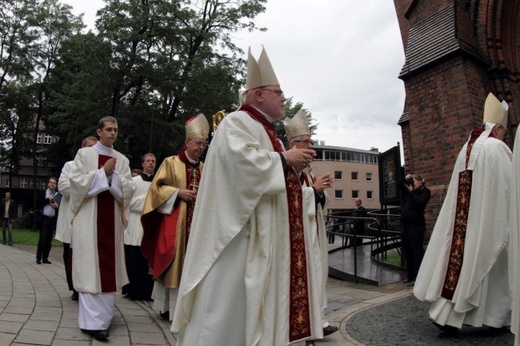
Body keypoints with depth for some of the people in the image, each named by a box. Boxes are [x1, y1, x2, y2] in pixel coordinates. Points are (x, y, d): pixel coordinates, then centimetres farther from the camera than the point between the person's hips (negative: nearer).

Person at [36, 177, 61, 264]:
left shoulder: (58, 195, 6)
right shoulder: (43, 192, 5)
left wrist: (57, 206, -16)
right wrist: (48, 199, -12)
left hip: (53, 220, 2)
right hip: (44, 219, -2)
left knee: (49, 240, 5)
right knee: (42, 239, -3)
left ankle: (45, 258, 13)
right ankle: (38, 258, 5)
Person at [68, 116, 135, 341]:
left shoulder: (122, 160, 12)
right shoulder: (84, 154, 4)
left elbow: (129, 189, 4)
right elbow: (77, 181, -7)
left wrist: (114, 175, -10)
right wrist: (103, 171, -11)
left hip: (112, 219, 3)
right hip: (88, 218, -3)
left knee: (108, 267, 5)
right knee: (90, 267, -5)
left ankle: (101, 317, 17)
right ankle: (92, 321, -1)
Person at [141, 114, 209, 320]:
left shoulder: (203, 168, 13)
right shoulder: (171, 163, -1)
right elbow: (157, 187, -4)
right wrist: (178, 192, -15)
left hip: (196, 223, 5)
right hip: (173, 222, -5)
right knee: (172, 262, -1)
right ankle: (168, 306, 11)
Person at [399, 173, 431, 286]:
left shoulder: (425, 191, -2)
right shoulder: (409, 190, 17)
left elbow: (419, 203, -17)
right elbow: (400, 185, 26)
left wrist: (411, 191, -13)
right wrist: (405, 179, 8)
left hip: (416, 225, -8)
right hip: (405, 224, 8)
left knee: (417, 252, -4)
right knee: (407, 252, 12)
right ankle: (410, 276, 22)